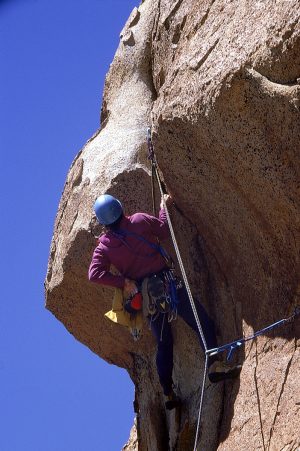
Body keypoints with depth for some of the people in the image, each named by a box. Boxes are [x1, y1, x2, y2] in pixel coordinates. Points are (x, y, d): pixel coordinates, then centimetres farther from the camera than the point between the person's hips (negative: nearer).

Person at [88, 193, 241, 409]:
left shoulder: (104, 246, 2)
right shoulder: (140, 221, -4)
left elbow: (95, 274, -9)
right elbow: (164, 231, 9)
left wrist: (124, 282, -8)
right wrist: (164, 206, 23)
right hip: (166, 282, -4)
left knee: (164, 343, 17)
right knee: (203, 323, -3)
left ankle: (169, 393, 15)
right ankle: (215, 365, -23)